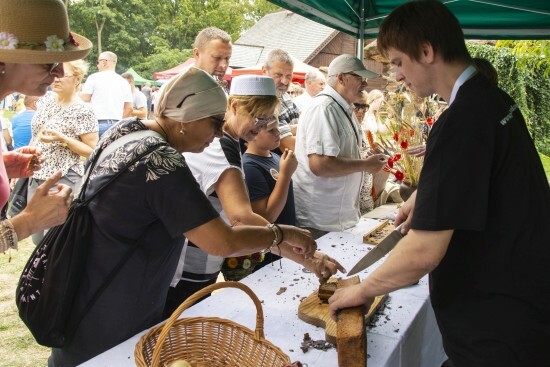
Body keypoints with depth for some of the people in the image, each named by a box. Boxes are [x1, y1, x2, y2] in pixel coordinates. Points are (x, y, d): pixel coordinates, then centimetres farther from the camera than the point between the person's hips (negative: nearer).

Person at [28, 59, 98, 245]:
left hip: (63, 179, -7)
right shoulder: (46, 99, 5)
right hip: (36, 175, 7)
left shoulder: (83, 111, -15)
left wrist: (62, 139, -25)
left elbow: (92, 150, -15)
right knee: (38, 239, 14)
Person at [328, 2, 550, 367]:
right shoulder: (496, 100, 4)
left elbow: (424, 252, -29)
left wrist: (362, 291, -14)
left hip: (497, 328, -9)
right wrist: (426, 196, 14)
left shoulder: (461, 121, -26)